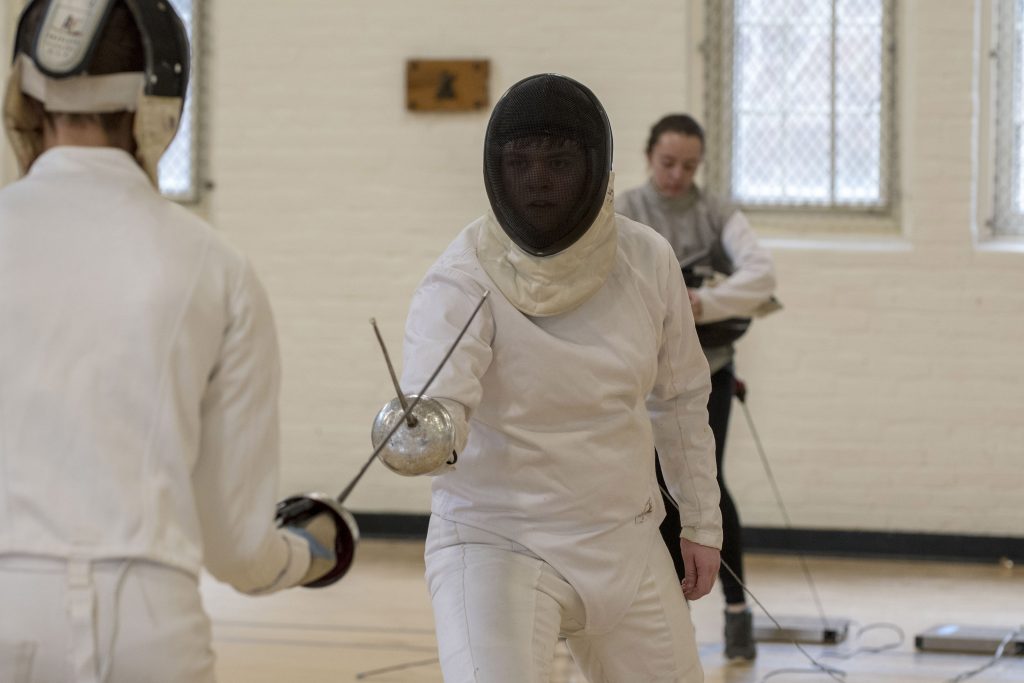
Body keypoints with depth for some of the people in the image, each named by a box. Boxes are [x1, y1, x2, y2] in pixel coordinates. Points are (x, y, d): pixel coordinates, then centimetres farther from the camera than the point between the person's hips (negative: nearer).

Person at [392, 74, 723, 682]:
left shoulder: (647, 261, -7)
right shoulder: (463, 282, -21)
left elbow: (678, 396, 9)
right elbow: (435, 403, -38)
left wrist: (704, 522, 13)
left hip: (623, 547, 5)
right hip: (496, 548, -5)